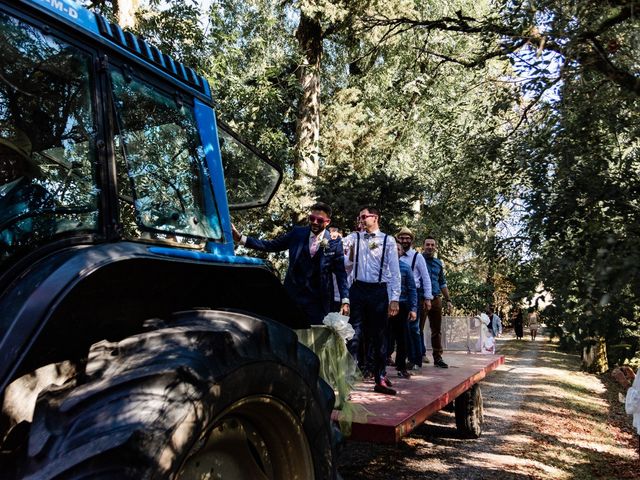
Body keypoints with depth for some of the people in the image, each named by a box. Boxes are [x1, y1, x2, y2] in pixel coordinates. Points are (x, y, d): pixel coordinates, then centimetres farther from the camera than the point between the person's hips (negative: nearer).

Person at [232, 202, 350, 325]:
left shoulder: (335, 244, -3)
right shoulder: (297, 233, 2)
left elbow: (341, 273, -1)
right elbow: (270, 245, 3)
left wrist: (345, 301, -9)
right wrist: (240, 238, -5)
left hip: (317, 301, -1)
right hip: (292, 296, 2)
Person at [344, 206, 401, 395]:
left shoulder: (388, 240, 2)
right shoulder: (355, 237, 9)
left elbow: (394, 271, -2)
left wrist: (394, 299, -8)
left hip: (379, 291, -1)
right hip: (358, 289, 1)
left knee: (379, 335, 9)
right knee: (354, 333, -1)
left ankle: (380, 379, 20)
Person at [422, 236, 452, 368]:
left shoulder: (439, 263, 15)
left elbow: (443, 283, 21)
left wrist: (448, 300, 15)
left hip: (436, 299, 5)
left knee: (437, 330, 9)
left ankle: (438, 358, 17)